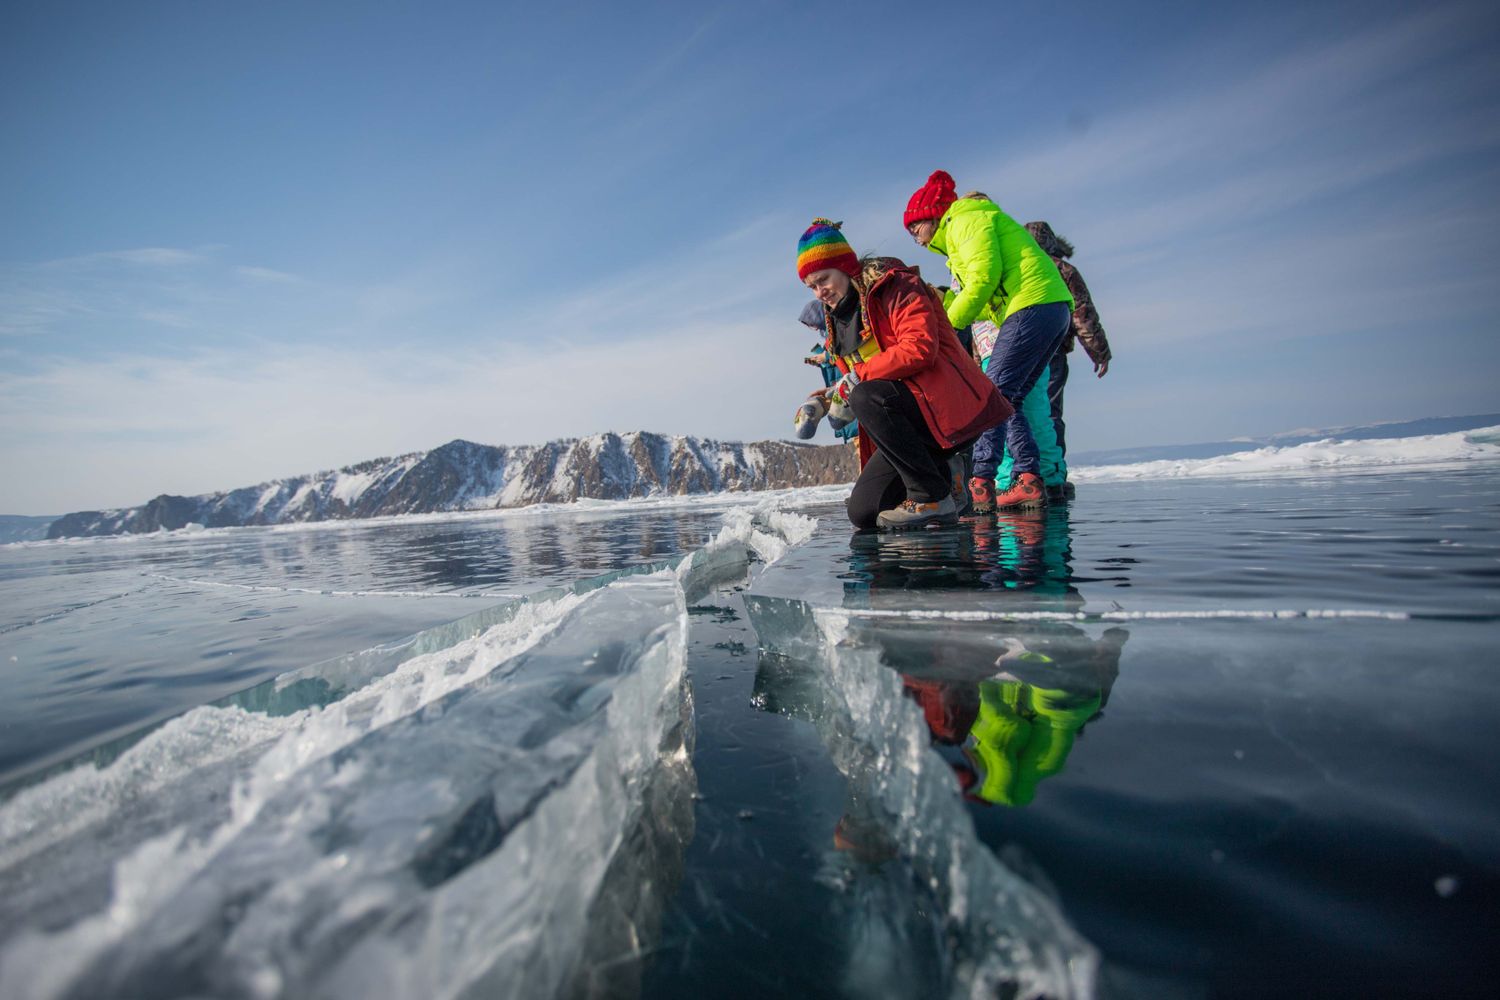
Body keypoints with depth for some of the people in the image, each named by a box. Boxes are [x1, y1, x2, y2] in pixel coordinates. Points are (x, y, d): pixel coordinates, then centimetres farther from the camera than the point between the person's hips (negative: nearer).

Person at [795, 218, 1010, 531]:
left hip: (948, 403, -8)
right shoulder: (835, 321, 17)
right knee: (863, 513, -4)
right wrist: (835, 394, -3)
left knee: (866, 398, -35)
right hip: (910, 424, 8)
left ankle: (933, 497, -24)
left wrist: (856, 379, -20)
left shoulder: (892, 286, -7)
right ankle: (942, 476, 19)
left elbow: (920, 348, -23)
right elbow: (854, 380, 20)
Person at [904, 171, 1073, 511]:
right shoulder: (969, 225, 30)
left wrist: (948, 322, -7)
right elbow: (989, 299, 22)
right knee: (1008, 400, 8)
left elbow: (984, 277, -15)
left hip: (1032, 305, -10)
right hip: (1054, 308, 10)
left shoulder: (965, 219, 0)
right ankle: (1029, 481, 2)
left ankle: (980, 484, -20)